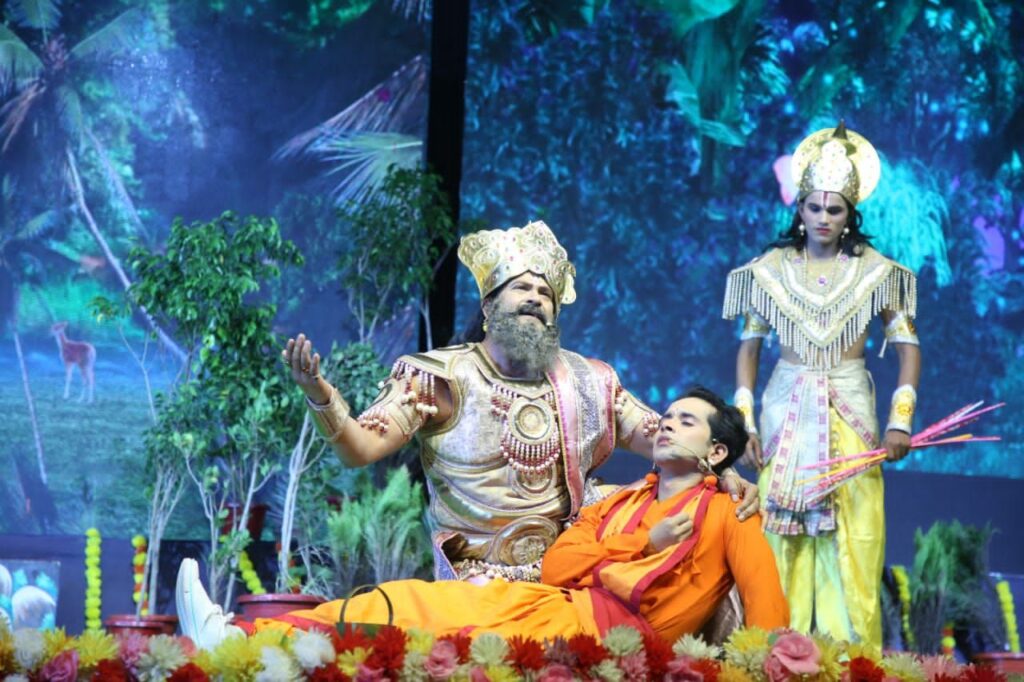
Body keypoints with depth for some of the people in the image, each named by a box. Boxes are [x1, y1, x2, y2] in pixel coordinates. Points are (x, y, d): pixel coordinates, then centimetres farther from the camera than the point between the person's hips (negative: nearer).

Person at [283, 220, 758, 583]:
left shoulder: (586, 382, 11)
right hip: (478, 576, -4)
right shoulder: (441, 378, -1)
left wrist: (721, 473, -6)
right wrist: (319, 394, -28)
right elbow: (360, 449, -8)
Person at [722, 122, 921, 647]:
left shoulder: (875, 271, 2)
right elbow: (748, 348, 8)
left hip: (849, 412, -1)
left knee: (852, 545, -6)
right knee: (784, 542, -4)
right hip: (786, 411, 1)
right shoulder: (771, 269, 5)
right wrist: (745, 424, 0)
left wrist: (900, 422, -7)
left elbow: (908, 348, 3)